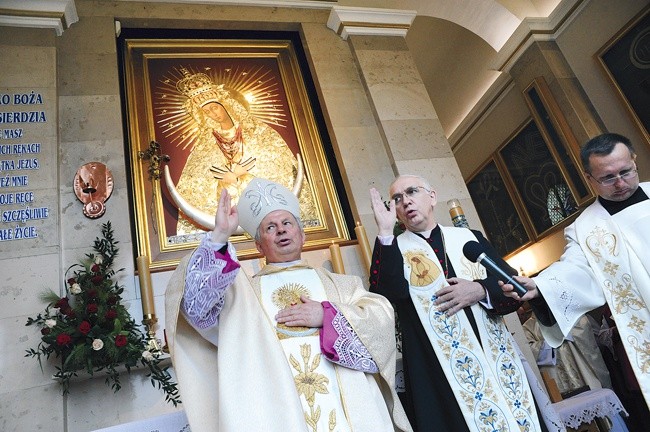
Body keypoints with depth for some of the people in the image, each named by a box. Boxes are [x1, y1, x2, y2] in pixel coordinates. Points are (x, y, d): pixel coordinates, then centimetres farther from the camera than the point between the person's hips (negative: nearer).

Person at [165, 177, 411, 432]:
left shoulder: (338, 284, 13)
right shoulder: (244, 290, 10)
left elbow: (382, 318, 2)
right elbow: (196, 305, -6)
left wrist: (327, 315, -10)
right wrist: (219, 236, -13)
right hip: (277, 411, -1)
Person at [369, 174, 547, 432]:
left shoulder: (470, 238, 11)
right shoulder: (391, 248, 3)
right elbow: (387, 299, -16)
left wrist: (481, 290, -11)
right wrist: (386, 233, -17)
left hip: (496, 359, 4)